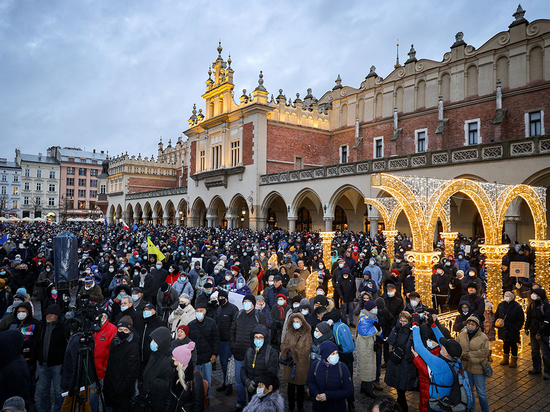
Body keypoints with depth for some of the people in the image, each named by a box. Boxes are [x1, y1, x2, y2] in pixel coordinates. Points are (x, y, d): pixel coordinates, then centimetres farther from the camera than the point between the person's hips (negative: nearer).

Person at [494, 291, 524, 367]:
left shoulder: (517, 307, -10)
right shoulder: (501, 305, 4)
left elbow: (521, 319, -7)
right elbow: (496, 315, 15)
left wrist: (516, 328, -15)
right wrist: (497, 323, 0)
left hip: (512, 330, -4)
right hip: (503, 330, 4)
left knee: (513, 345, 7)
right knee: (505, 344, 16)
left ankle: (514, 360, 21)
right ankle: (505, 358, 30)